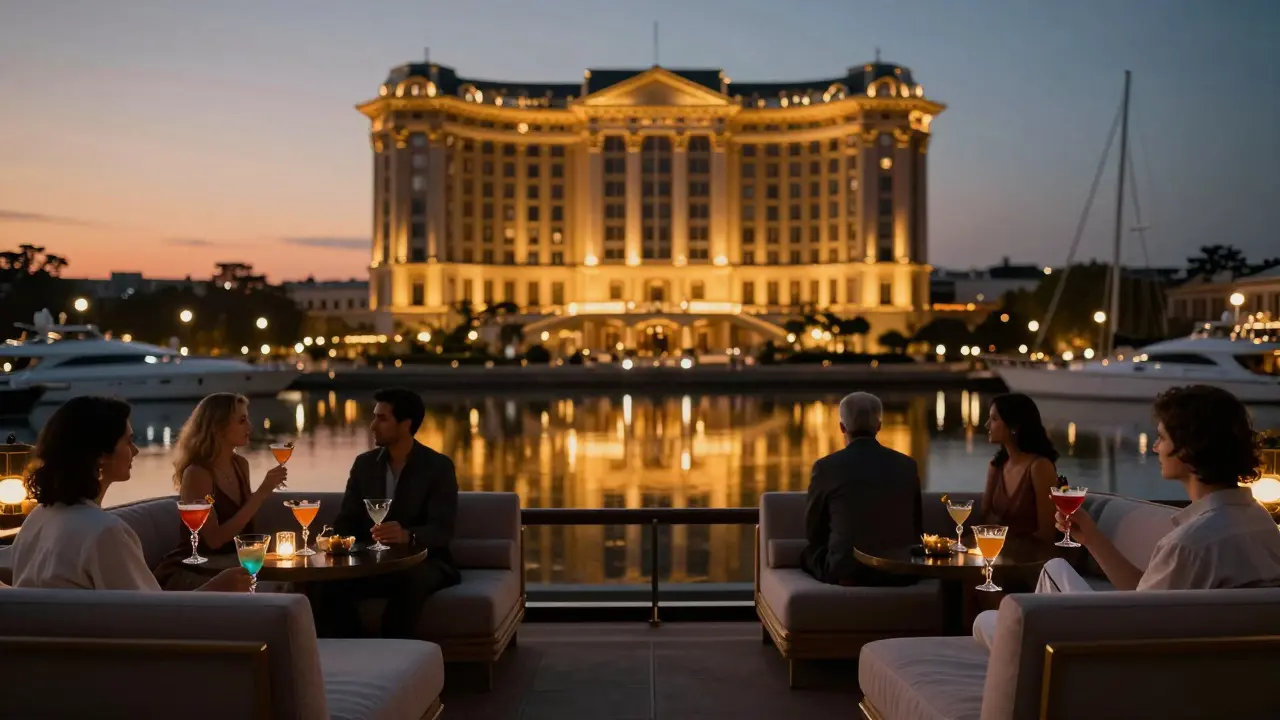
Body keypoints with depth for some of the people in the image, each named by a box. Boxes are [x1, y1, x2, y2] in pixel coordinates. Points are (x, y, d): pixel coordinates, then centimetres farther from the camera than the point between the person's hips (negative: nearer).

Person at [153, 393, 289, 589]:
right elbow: (215, 539, -24)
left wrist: (266, 491, 0)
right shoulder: (196, 474, -17)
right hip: (186, 572, -7)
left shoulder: (240, 464, 4)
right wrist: (261, 492, -24)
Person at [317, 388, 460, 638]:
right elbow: (347, 520, 6)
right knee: (329, 580, -26)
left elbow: (443, 530, -17)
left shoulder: (439, 467, -7)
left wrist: (407, 536, -39)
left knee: (409, 580, -38)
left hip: (422, 561, -4)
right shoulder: (364, 464, 8)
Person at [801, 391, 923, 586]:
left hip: (846, 570, -3)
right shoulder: (907, 465, 2)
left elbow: (812, 531, 5)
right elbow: (916, 526, 11)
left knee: (808, 554, 26)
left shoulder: (826, 467, -6)